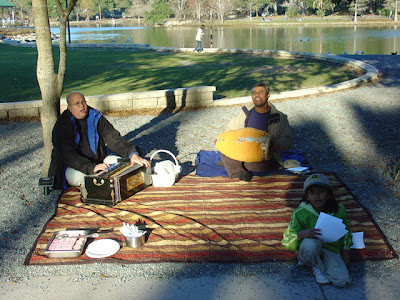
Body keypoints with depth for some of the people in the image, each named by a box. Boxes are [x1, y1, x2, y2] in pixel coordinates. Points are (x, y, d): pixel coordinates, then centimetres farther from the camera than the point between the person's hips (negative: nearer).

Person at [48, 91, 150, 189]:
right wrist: (91, 168, -41)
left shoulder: (95, 117, 0)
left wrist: (132, 153, -26)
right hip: (72, 166, -4)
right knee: (77, 176, -37)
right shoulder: (62, 125, -12)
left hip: (98, 161, 4)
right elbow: (68, 154, -25)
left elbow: (113, 137, -7)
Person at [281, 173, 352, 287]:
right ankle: (319, 267, -4)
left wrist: (345, 251, 10)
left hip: (330, 249, 2)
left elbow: (345, 230, 15)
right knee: (310, 243, -39)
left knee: (342, 280, -21)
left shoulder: (339, 210, -7)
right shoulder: (300, 213, -17)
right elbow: (287, 241, -19)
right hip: (309, 250, -2)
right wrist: (302, 234, -40)